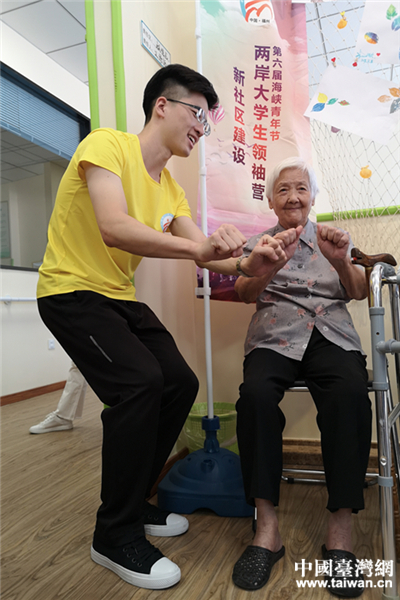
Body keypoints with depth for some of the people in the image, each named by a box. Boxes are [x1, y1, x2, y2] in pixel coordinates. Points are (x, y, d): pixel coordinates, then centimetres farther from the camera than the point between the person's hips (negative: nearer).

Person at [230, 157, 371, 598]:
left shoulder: (333, 238, 20)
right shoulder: (259, 242, 17)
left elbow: (359, 293, 6)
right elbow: (244, 293, -2)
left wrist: (341, 261, -17)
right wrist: (268, 267, -25)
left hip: (332, 336, 1)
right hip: (274, 338, 0)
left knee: (351, 394, -33)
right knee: (255, 393, -33)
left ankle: (340, 531, -22)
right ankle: (266, 526, -22)